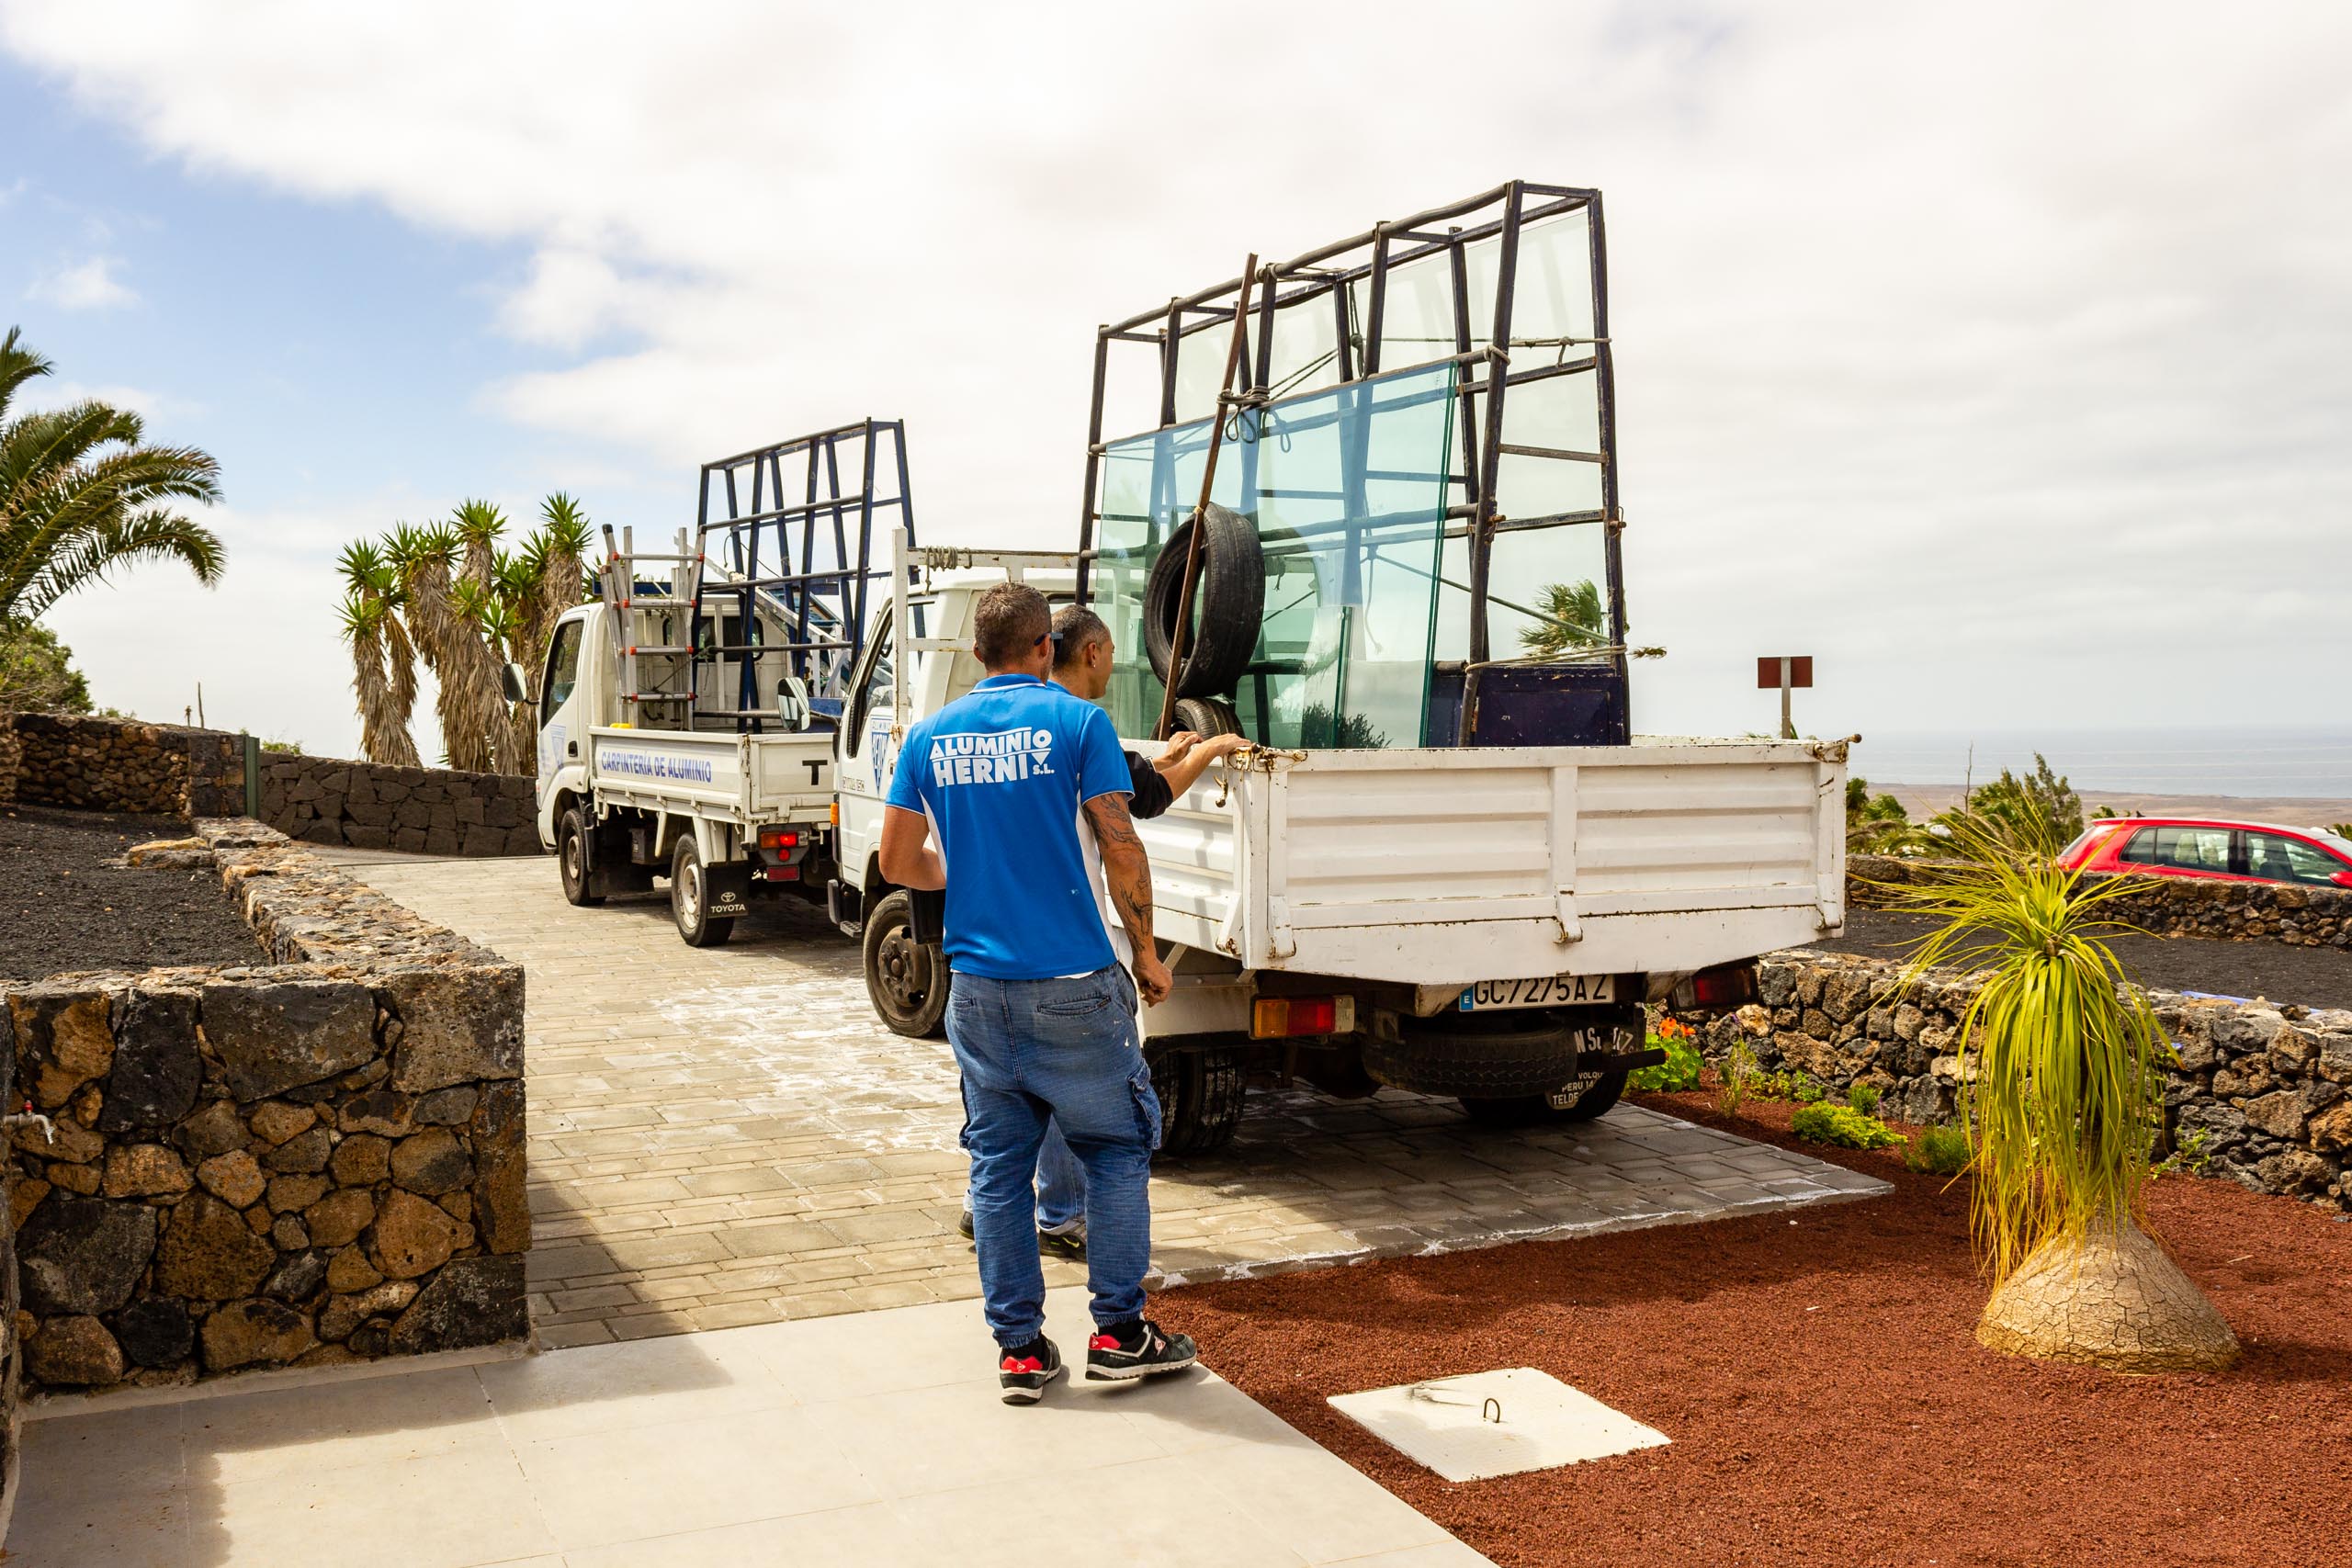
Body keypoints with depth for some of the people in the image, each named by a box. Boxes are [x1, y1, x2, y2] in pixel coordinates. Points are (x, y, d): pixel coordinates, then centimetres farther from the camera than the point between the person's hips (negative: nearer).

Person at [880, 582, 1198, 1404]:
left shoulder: (931, 736, 6)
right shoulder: (1075, 721, -6)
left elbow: (897, 861, 10)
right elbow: (1121, 849, -9)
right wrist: (1145, 949, 2)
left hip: (978, 987, 4)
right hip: (1072, 982, -4)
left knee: (999, 1164, 11)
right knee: (1117, 1148, 11)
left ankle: (1019, 1349, 16)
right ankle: (1119, 1332, 15)